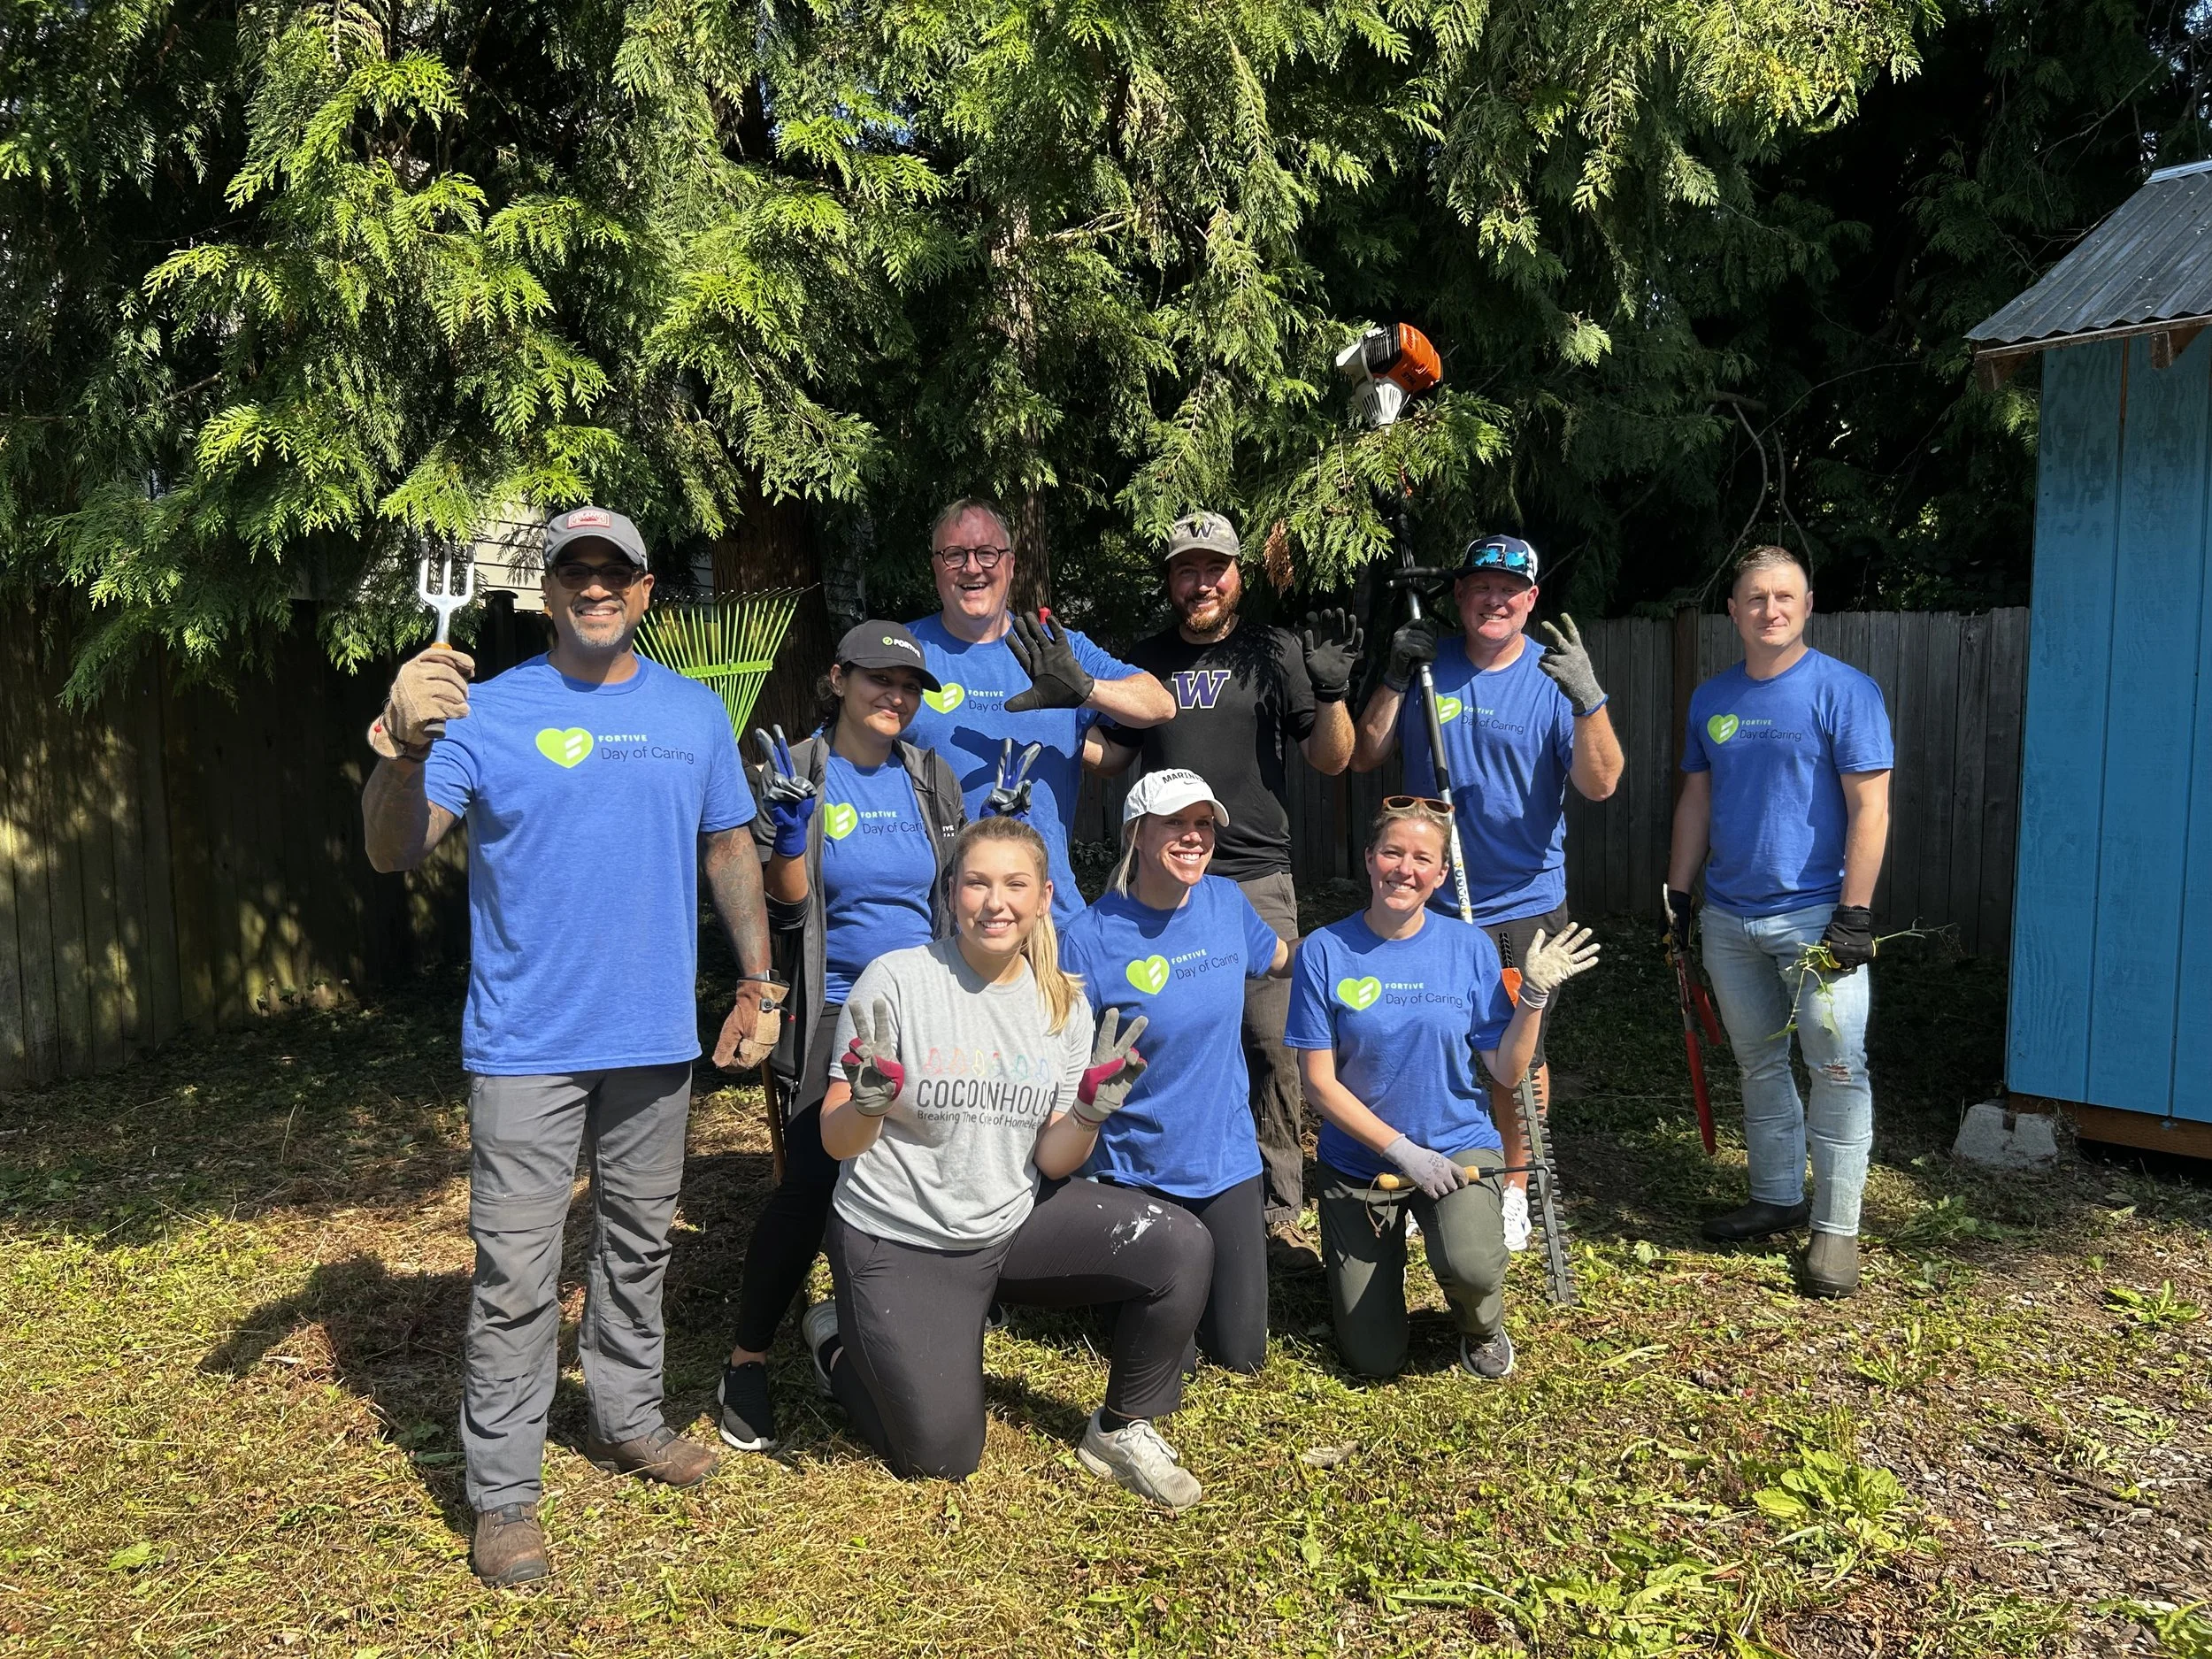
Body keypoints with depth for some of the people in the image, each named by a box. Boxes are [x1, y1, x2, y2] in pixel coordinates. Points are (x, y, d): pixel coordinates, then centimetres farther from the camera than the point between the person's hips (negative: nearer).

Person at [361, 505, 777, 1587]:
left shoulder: (694, 713, 6)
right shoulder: (488, 711, -6)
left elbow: (728, 850, 13)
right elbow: (393, 851, -15)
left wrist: (757, 983, 10)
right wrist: (404, 748, -34)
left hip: (656, 1040, 4)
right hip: (527, 1043, -4)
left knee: (637, 1247, 18)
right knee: (516, 1276, 0)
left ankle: (626, 1418, 37)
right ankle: (502, 1494, 13)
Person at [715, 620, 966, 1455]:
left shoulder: (930, 777, 7)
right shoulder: (798, 774, -5)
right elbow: (784, 911, -9)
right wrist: (786, 824, -23)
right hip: (831, 1017, -4)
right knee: (810, 1185, -10)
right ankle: (746, 1363, 7)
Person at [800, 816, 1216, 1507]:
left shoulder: (1064, 1004, -3)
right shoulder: (895, 981, -16)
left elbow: (1052, 1163, -3)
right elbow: (838, 1142, -12)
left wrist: (1092, 1109, -22)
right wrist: (870, 1101, -33)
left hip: (1013, 1220, 4)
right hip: (900, 1242, -4)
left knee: (1181, 1247, -16)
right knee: (942, 1459, 1)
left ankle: (1120, 1430, 6)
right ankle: (840, 1342, 30)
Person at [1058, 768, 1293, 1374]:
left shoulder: (1226, 901, -6)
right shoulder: (1092, 937, -20)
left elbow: (1280, 959, 16)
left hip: (1224, 1159, 4)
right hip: (1134, 1170, -4)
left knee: (1241, 1355, 11)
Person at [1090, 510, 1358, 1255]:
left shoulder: (1274, 653, 5)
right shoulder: (1145, 661, 14)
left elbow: (1331, 761, 3)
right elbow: (1108, 757, 20)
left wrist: (1330, 690, -14)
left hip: (1257, 878, -2)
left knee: (1272, 1045, -6)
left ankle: (1281, 1211, 5)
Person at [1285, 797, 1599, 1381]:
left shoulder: (1470, 947, -5)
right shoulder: (1325, 952, -10)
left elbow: (1506, 1069, -5)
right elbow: (1320, 1081, -9)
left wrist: (1535, 994, -18)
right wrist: (1401, 1150, -16)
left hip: (1457, 1148, 0)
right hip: (1359, 1160, 0)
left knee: (1471, 1266, -33)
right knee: (1375, 1361, 3)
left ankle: (1481, 1327, 6)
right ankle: (1385, 1248, 35)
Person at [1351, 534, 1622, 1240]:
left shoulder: (1554, 675, -4)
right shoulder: (1426, 664, 3)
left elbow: (1600, 784, -15)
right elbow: (1363, 756, 2)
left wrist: (1588, 699, -31)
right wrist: (1395, 677, -11)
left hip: (1525, 904, -1)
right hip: (1428, 902, 2)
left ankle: (1514, 1189, 28)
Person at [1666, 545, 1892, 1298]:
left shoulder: (1844, 690, -6)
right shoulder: (1712, 698, 10)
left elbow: (1869, 808, -11)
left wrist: (1855, 912, -16)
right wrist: (1678, 893, 13)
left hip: (1815, 916, -5)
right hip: (1728, 918, 6)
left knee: (1837, 1068, -4)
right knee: (1758, 1063, 14)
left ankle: (1836, 1225, 5)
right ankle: (1776, 1197, 27)